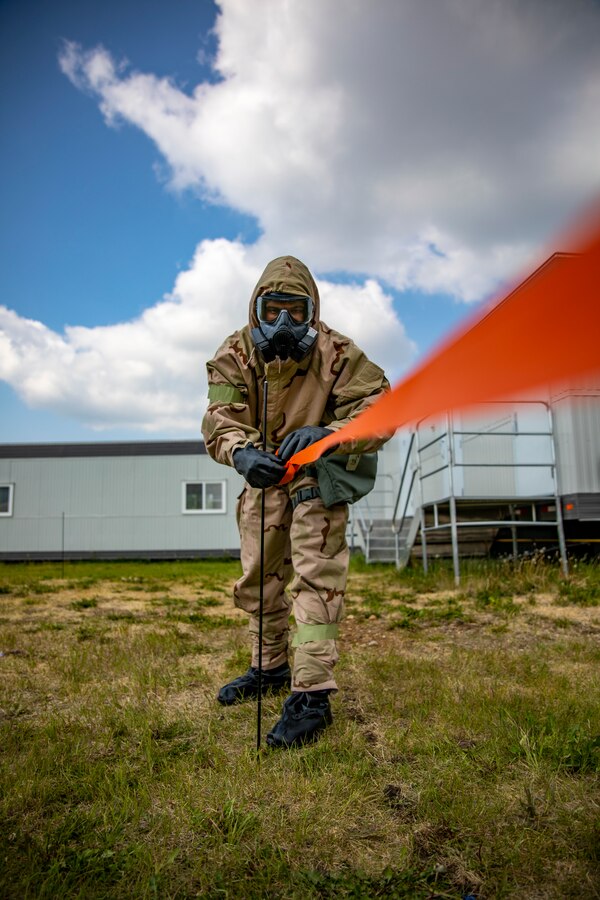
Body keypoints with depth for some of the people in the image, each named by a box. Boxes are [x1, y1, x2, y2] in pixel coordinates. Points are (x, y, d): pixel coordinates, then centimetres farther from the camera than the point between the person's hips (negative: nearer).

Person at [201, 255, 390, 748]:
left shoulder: (337, 353, -21)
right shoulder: (235, 354, -14)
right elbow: (220, 419, -25)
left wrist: (325, 434, -47)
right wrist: (241, 453, -49)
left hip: (318, 475, -4)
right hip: (262, 475, 5)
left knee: (315, 575, -15)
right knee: (259, 579, 14)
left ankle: (312, 694, -8)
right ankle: (270, 668, 34)